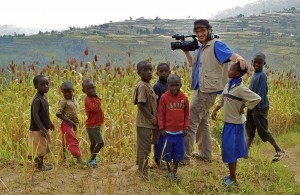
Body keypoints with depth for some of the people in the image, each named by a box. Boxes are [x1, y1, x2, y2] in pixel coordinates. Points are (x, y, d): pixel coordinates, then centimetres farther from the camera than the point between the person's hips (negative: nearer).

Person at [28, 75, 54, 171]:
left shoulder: (44, 97, 7)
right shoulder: (37, 99, -21)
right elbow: (35, 115, -25)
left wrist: (49, 122, 26)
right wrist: (41, 128, -28)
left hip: (44, 127, 10)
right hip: (38, 129, -10)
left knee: (43, 146, 19)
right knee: (40, 147, 2)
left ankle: (39, 163, 32)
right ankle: (40, 165, 14)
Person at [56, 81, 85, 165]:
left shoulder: (74, 99, 9)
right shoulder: (63, 101, -14)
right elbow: (58, 114, -18)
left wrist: (76, 123, 12)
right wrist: (69, 121, -21)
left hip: (72, 124, 8)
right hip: (66, 124, -8)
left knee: (66, 142, 17)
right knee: (73, 141, -13)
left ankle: (63, 158, 28)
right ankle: (78, 158, -15)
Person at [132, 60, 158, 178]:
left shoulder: (148, 85, 12)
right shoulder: (142, 86, -18)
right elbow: (141, 105, -23)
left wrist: (153, 118, 11)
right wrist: (152, 118, -18)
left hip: (148, 122, 10)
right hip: (144, 122, -10)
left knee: (143, 146, 18)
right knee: (145, 147, -2)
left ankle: (141, 169, 29)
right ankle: (143, 172, 7)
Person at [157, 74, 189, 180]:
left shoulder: (184, 98, -2)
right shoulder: (164, 97, -9)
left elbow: (186, 114, 5)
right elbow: (160, 114, -6)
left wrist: (185, 128, 2)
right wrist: (161, 128, -8)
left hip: (179, 131, 2)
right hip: (167, 131, -2)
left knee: (178, 153, 11)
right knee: (167, 153, 10)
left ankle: (175, 171, 27)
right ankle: (169, 171, 28)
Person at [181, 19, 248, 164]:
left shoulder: (216, 45, -12)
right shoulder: (201, 48, 15)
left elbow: (231, 55, -25)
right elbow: (193, 65, 24)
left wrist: (239, 58, -47)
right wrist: (186, 51, 12)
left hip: (207, 91, -10)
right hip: (200, 89, 10)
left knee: (190, 123, -9)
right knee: (202, 122, 19)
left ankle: (184, 157, -4)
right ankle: (205, 154, 32)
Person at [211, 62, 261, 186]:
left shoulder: (240, 88, -22)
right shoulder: (228, 85, 4)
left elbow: (257, 98, -29)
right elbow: (222, 100, 19)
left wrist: (244, 106, -18)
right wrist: (215, 110, 10)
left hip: (235, 124, -8)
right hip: (228, 122, 8)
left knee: (230, 150, -1)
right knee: (231, 150, 17)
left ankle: (233, 179, 12)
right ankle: (232, 175, 30)